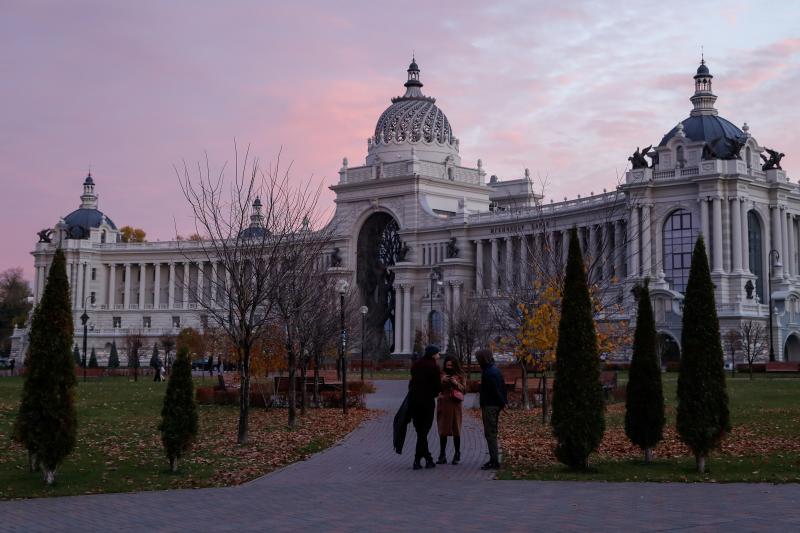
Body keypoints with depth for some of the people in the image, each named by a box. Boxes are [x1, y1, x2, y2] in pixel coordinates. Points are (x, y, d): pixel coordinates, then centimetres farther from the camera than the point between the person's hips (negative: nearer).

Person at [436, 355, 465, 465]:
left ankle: (457, 455, 8)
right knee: (442, 430, 2)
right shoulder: (441, 374, 8)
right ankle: (442, 456, 7)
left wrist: (456, 383, -12)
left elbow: (464, 389, 3)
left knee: (456, 430, -1)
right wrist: (442, 381, -13)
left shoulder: (460, 375, 6)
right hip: (443, 404, 1)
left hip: (455, 405, -1)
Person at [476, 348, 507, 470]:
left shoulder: (488, 373, -18)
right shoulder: (495, 370, 14)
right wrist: (503, 402, 14)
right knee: (492, 433, 16)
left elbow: (495, 390, -20)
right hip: (496, 405, 10)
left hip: (489, 406, -10)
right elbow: (503, 387, 16)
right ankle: (494, 460, 22)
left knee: (490, 433, -7)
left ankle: (494, 461, -8)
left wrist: (502, 402, -13)